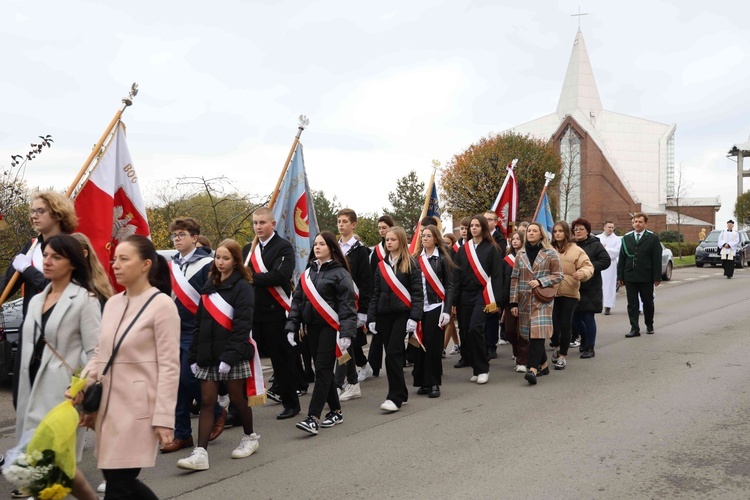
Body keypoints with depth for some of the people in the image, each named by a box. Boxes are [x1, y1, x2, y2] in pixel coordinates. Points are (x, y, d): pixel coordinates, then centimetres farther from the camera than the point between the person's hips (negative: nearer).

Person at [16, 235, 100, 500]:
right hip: (34, 389, 8)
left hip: (63, 391, -7)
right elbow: (28, 350, 17)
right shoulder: (36, 300, 14)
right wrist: (21, 400, 17)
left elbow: (95, 353, -13)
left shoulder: (84, 300, -8)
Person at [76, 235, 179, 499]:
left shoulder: (162, 304, -11)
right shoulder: (112, 303, 10)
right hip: (109, 405, 7)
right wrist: (81, 386, 0)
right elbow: (99, 353, 16)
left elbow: (169, 366, -13)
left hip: (138, 408, -7)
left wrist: (164, 416, -15)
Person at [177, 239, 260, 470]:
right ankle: (200, 453, 0)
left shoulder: (242, 287, -6)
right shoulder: (209, 286, 13)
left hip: (232, 354, -5)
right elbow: (199, 323, 13)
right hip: (208, 355, 5)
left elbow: (242, 325, -14)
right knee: (206, 401, 1)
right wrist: (194, 355, 8)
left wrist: (229, 356, -21)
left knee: (237, 398, 7)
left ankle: (250, 437, 29)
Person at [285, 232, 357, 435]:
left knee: (323, 370, -7)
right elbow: (297, 300, 12)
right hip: (312, 327, 6)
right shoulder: (308, 273, 12)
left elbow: (347, 305, -12)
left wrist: (346, 333, -21)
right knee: (323, 371, 11)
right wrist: (292, 327, 3)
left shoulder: (340, 273, -6)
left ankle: (313, 418, -9)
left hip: (330, 327, -6)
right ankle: (336, 411, 23)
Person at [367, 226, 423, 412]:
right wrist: (371, 317, 7)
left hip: (402, 314, -5)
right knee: (392, 354, 8)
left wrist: (414, 317, -15)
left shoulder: (411, 264, -1)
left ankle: (395, 397, -7)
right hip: (384, 314, 5)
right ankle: (400, 393, 19)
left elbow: (417, 292, -6)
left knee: (393, 353, -13)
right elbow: (375, 293, 14)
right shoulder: (381, 265, 13)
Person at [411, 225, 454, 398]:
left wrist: (447, 310, -10)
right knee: (419, 344, 3)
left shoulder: (442, 259, 1)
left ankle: (434, 383, 7)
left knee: (433, 345, -2)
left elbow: (449, 285, -2)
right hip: (418, 307, 3)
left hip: (435, 307, -3)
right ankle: (422, 382, 13)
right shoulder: (416, 258, 9)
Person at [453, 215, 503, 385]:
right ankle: (476, 368, 16)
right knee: (465, 332, 3)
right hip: (465, 295, 5)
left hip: (482, 295, -4)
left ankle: (482, 369, -4)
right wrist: (453, 300, 2)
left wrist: (495, 300, -12)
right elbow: (457, 275, 9)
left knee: (475, 329, -18)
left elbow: (496, 275, -4)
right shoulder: (463, 249, 11)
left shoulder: (491, 249, 0)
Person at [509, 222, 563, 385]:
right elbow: (515, 278, 8)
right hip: (524, 300, 4)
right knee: (530, 334, 7)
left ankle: (533, 369, -21)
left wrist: (540, 281, -15)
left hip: (542, 299, -4)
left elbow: (558, 276, 1)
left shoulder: (550, 253, 0)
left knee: (537, 333, -15)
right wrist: (513, 302, 3)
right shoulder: (521, 254, 9)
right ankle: (543, 365, 23)